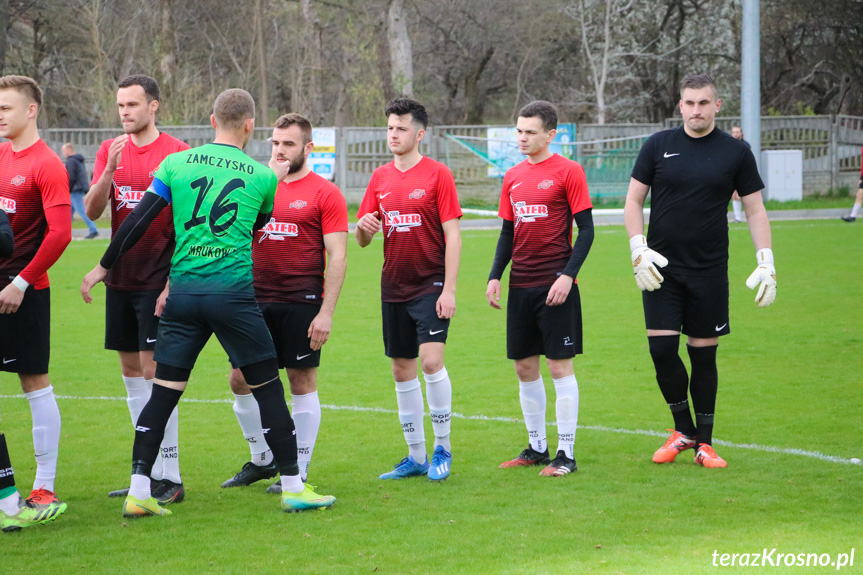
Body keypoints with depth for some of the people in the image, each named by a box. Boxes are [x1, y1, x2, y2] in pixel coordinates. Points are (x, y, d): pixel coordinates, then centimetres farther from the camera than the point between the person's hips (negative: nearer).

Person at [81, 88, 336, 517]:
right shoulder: (263, 176, 2)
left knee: (163, 393, 6)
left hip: (183, 289, 2)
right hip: (234, 291, -2)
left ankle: (138, 492, 3)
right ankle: (292, 487, 11)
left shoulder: (176, 163, 5)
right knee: (267, 389, 7)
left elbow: (138, 221, 3)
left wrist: (103, 267, 12)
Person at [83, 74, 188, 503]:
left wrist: (174, 282, -14)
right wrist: (109, 170, -15)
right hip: (120, 278, 6)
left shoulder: (177, 154, -7)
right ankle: (147, 471, 17)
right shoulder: (110, 150, 9)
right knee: (130, 369, 9)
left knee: (154, 368, -9)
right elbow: (92, 211, 3)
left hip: (157, 282, -6)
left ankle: (170, 478, -6)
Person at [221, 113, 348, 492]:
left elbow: (337, 256, -7)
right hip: (257, 300, 5)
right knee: (241, 380, 5)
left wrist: (326, 312, -13)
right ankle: (262, 460, 21)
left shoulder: (324, 194, -3)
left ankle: (299, 471, 10)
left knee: (302, 381, 1)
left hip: (301, 302, -5)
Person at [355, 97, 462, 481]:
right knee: (402, 370, 7)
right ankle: (416, 456, 16)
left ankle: (442, 448, -1)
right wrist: (364, 227, -13)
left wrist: (449, 290, -14)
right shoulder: (380, 178, 9)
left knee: (431, 361, -17)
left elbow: (453, 235, -8)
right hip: (394, 287, 5)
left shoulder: (437, 174, -5)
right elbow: (362, 240, 12)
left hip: (431, 285, -5)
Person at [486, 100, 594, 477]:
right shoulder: (513, 177, 12)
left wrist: (568, 275, -16)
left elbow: (586, 229, -7)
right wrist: (495, 276, 7)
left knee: (560, 365, -4)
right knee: (524, 367, 9)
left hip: (555, 286, -6)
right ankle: (537, 448, 19)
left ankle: (566, 453, 1)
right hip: (521, 286, 6)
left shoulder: (568, 171, -5)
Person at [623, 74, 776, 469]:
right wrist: (639, 250, -6)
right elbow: (633, 201, 7)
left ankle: (704, 443, 13)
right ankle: (683, 430, 12)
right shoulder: (658, 146, 3)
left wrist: (766, 263, -3)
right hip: (661, 270, 0)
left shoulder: (736, 153, 3)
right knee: (662, 349, -7)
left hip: (710, 272, 0)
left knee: (704, 355, 3)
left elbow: (755, 210, 7)